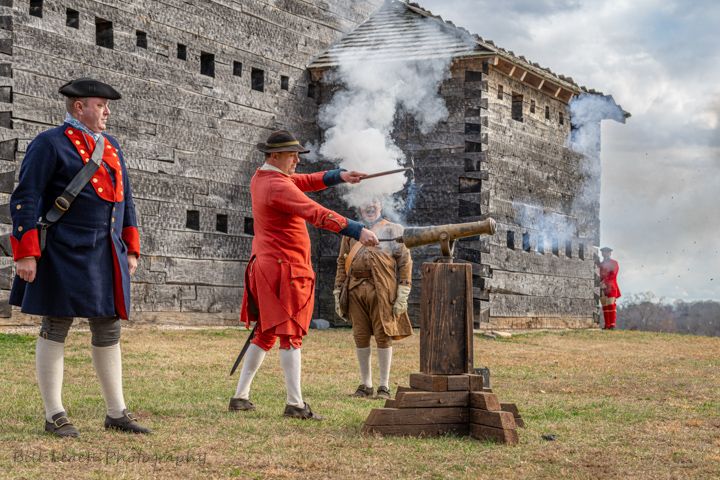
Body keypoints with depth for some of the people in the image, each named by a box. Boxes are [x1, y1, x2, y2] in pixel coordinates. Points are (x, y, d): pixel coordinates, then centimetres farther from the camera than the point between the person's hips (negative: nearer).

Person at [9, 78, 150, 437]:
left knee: (108, 330, 9)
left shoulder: (111, 147, 16)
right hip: (64, 255, -7)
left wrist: (131, 249, 14)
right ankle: (54, 416, 7)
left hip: (107, 256, 7)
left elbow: (125, 200, 21)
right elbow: (25, 199, -10)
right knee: (56, 329, 0)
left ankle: (116, 412, 17)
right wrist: (26, 253, -16)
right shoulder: (49, 144, -6)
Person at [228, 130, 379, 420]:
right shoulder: (278, 187, -17)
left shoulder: (260, 179, 13)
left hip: (264, 266, 10)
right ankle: (295, 404, -10)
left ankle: (240, 396, 17)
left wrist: (339, 176, 5)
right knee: (291, 335, -9)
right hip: (285, 270, -10)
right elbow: (318, 214, -27)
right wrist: (357, 231, -32)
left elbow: (306, 181, 19)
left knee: (265, 334, 15)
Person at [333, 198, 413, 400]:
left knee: (383, 336, -3)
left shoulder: (393, 230, 7)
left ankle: (384, 386, 4)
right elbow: (342, 263, 16)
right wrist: (338, 292, 8)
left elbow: (405, 261, 1)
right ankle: (365, 384, 13)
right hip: (355, 290, 3)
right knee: (360, 337, 4)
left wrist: (403, 293, -7)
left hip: (382, 290, -3)